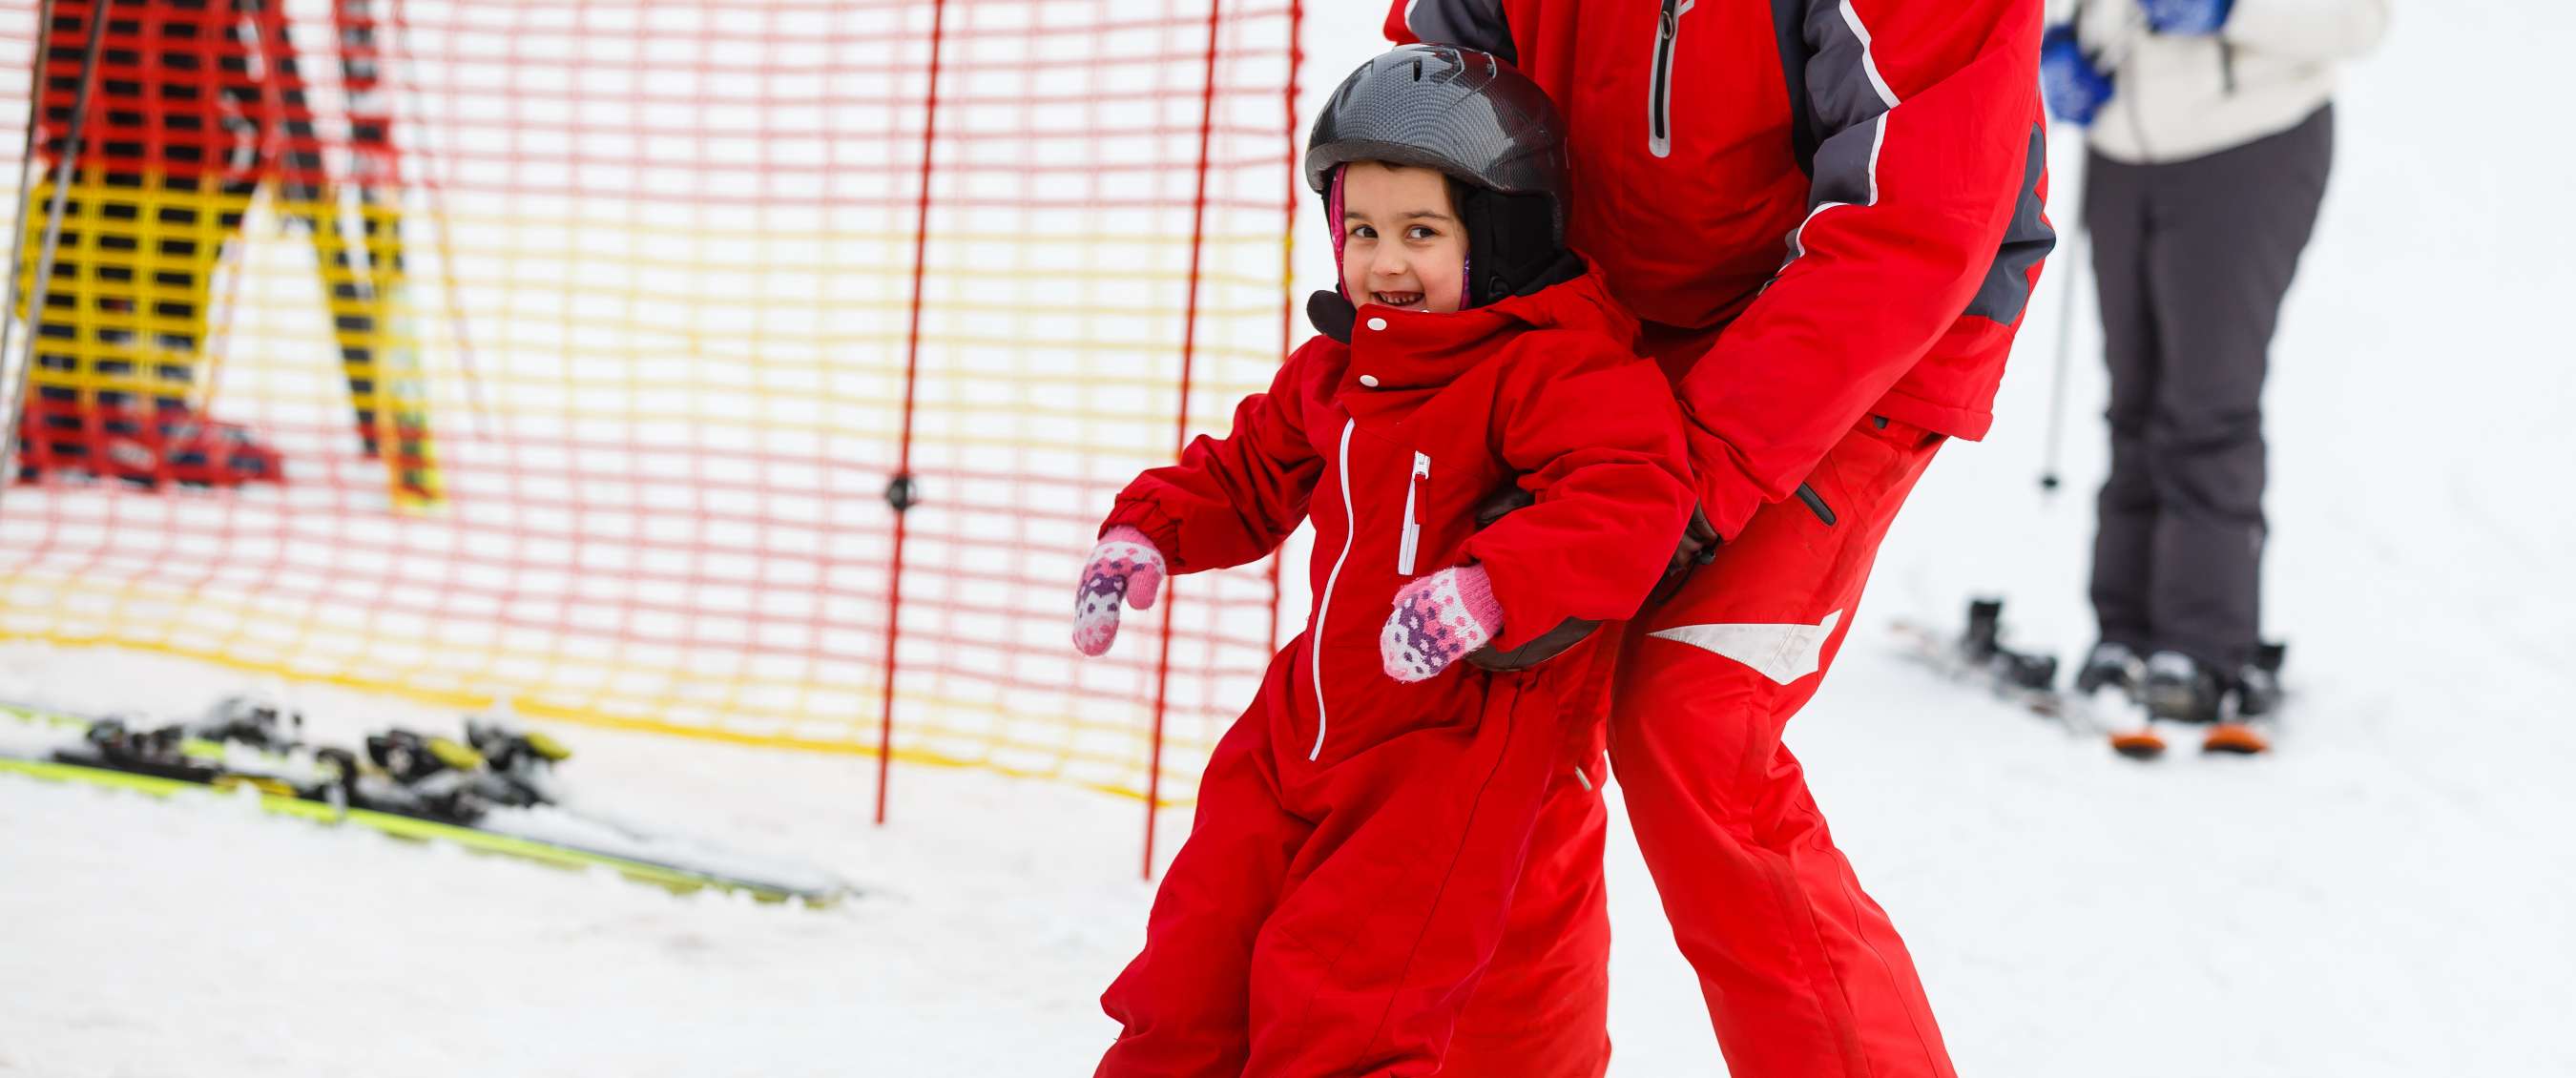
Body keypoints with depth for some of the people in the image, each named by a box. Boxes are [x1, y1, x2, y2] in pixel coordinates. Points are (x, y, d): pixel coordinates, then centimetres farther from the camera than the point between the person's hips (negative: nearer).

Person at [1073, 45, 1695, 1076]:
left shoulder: (1556, 367, -15)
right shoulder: (1333, 371, 11)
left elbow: (1633, 498, -30)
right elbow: (1247, 472, 26)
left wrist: (1491, 586, -42)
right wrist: (1144, 531, 8)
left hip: (1461, 737, -8)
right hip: (1310, 723, 8)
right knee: (1195, 971, 12)